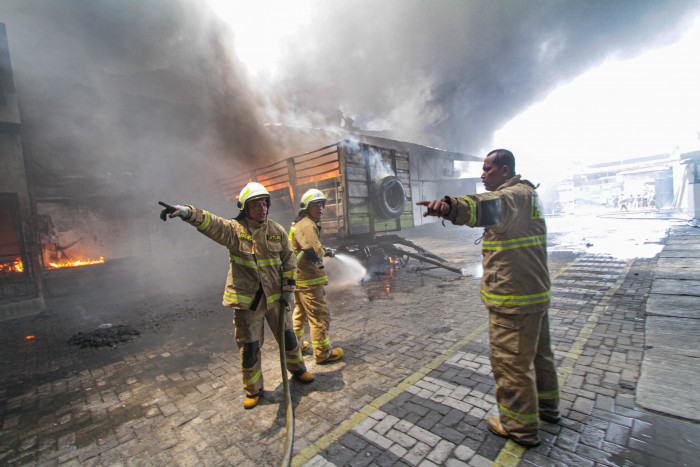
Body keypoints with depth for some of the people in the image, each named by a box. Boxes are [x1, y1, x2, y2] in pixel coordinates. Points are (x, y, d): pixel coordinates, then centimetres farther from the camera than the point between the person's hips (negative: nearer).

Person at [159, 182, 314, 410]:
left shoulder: (277, 230, 1)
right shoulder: (233, 229, -9)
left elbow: (289, 261, 5)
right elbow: (212, 224, -30)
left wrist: (288, 290, -1)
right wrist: (188, 213, -51)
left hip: (275, 297, 3)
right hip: (246, 301, -2)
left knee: (288, 337, 17)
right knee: (249, 348, 9)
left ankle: (297, 368, 44)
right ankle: (253, 389, 33)